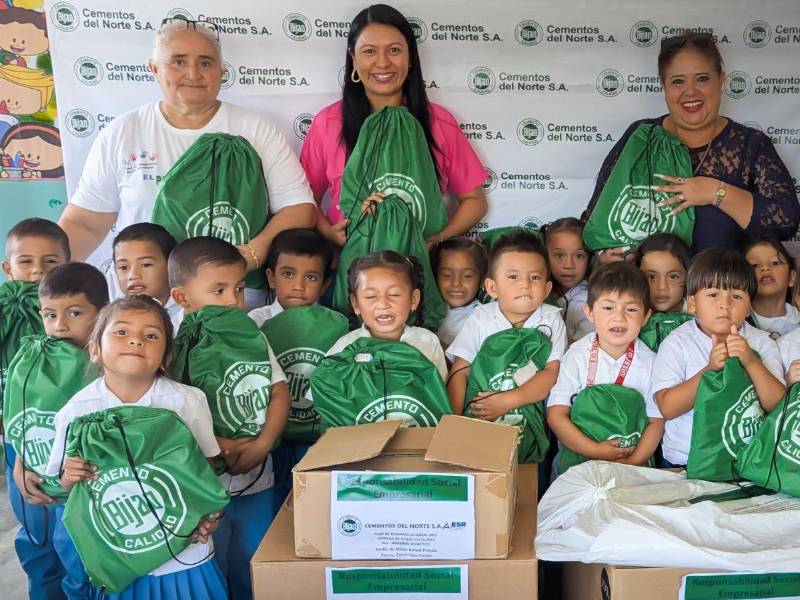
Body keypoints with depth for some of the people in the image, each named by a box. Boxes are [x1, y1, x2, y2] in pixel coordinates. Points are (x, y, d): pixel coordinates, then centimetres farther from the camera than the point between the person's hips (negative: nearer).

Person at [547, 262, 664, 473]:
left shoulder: (650, 361, 0)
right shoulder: (577, 355, -4)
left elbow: (656, 422, 2)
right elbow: (556, 415, -8)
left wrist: (633, 462, -12)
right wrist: (595, 451, -17)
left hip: (634, 459, 0)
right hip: (577, 454, 0)